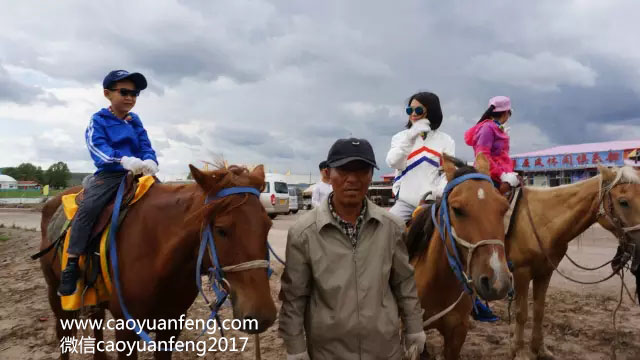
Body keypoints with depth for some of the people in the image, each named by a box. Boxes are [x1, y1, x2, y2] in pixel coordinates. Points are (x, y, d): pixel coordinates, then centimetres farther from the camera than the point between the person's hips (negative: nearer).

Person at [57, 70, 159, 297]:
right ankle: (71, 265, -20)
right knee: (88, 207, -27)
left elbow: (146, 147, 7)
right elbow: (98, 149, -15)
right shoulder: (98, 121, 2)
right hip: (109, 174, -4)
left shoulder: (136, 121, 16)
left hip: (136, 174, 4)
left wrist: (150, 161, -19)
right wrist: (124, 159, -35)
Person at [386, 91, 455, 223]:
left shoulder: (445, 140, 6)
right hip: (405, 201, 1)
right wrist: (410, 136, -18)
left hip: (433, 201, 0)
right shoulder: (400, 137, 9)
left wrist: (440, 190, -21)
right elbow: (393, 162, -9)